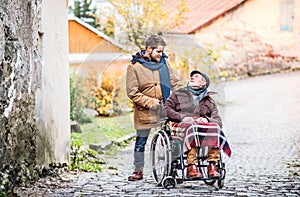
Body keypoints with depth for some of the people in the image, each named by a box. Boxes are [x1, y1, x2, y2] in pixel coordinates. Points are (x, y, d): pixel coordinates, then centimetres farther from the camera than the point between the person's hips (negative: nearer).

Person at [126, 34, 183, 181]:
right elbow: (132, 92, -8)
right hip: (144, 112, -3)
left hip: (165, 110, 3)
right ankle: (138, 170, 19)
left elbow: (175, 83, 12)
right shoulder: (134, 67, -6)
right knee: (141, 142, 6)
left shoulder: (164, 63, 8)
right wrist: (150, 102, -15)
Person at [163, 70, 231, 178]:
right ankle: (191, 167, -45)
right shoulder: (178, 94, 25)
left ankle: (212, 166, -34)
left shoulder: (209, 101, 27)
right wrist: (183, 117, -8)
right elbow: (166, 109, 9)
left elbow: (218, 121, 12)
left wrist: (207, 120, -11)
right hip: (180, 125, -2)